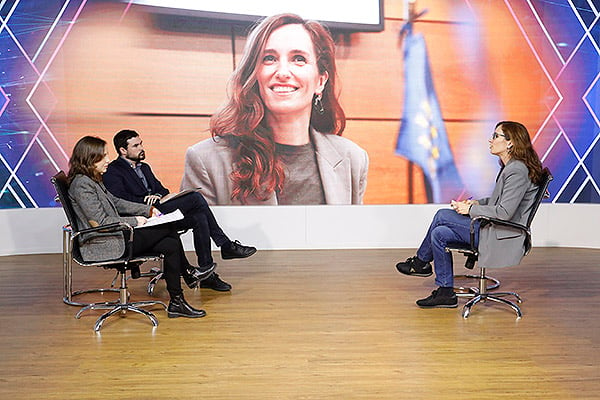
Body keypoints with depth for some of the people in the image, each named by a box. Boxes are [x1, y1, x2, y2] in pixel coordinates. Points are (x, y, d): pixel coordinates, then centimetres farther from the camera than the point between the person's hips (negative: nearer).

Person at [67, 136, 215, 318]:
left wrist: (147, 209, 13)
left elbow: (116, 202, 22)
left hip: (115, 236, 10)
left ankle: (176, 303, 1)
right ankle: (188, 274, 8)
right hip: (104, 245, -10)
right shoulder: (82, 184, -17)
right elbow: (100, 222, -21)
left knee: (170, 245, -4)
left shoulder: (93, 180, 15)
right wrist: (134, 221, -13)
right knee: (168, 229, -10)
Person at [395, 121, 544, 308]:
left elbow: (504, 212, -23)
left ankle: (421, 261, 10)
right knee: (439, 233, 0)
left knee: (442, 215, -12)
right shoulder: (508, 167, 12)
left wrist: (470, 210, -13)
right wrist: (477, 202, 7)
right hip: (493, 229, 10)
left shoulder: (517, 170, -19)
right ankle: (445, 293, 9)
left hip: (503, 237, -10)